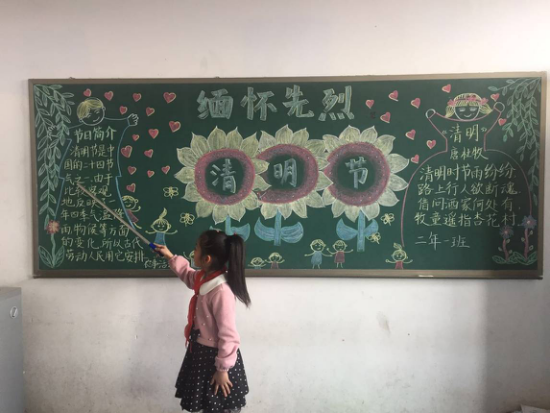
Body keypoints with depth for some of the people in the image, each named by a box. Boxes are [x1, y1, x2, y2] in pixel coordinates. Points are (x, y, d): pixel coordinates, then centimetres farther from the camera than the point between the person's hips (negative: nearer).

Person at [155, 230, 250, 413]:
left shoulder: (221, 291, -33)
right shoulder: (204, 278, -5)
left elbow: (228, 335, -27)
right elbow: (189, 275, 23)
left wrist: (222, 369, -19)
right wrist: (171, 257, 21)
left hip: (215, 356, -8)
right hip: (201, 350, 9)